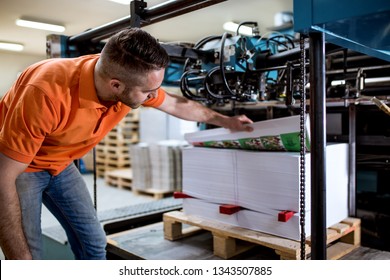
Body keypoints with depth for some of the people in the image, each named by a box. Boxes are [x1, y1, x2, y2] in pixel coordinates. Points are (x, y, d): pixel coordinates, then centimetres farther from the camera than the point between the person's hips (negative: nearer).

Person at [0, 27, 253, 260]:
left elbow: (178, 105, 0)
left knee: (94, 242, 6)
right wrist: (20, 258, -31)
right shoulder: (49, 92, -40)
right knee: (29, 255, -11)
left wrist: (225, 121, 11)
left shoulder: (133, 82, -20)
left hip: (59, 165, 6)